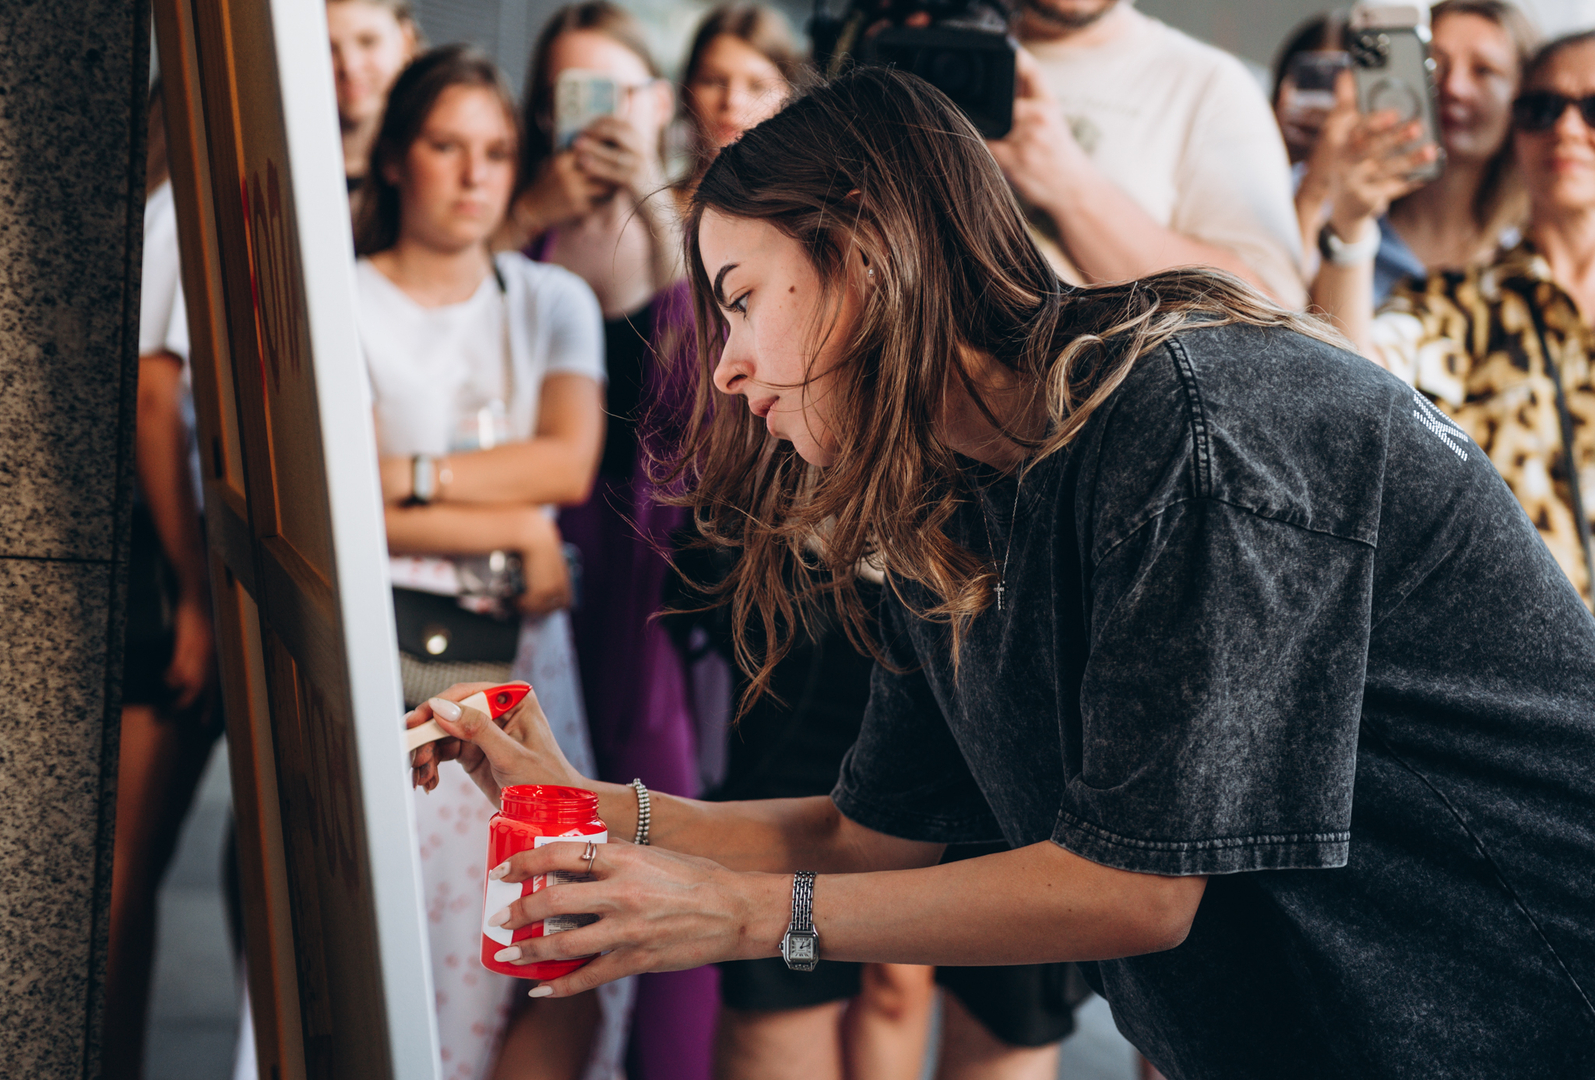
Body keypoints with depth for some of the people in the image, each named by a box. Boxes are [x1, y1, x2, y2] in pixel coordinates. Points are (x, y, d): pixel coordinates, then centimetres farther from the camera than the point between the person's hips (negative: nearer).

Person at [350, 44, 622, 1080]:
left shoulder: (552, 300, 14)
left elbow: (570, 462, -3)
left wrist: (406, 474, -12)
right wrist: (515, 526, -8)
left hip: (530, 662, 4)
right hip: (390, 674, -3)